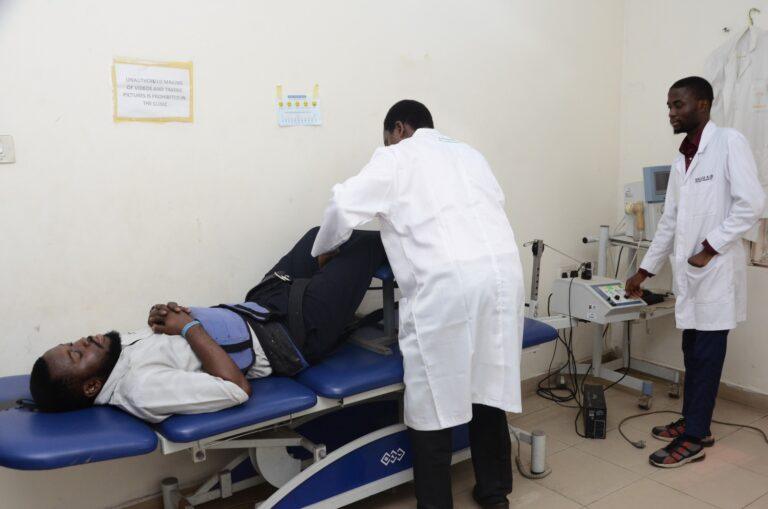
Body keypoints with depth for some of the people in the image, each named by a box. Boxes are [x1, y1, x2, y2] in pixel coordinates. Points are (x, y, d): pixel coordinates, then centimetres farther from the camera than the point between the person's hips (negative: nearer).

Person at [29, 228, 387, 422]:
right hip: (290, 334, -8)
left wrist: (165, 317, -11)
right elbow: (236, 389, -34)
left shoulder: (122, 345, -5)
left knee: (320, 234, 18)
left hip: (255, 306, 8)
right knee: (365, 243, -1)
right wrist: (189, 328, -28)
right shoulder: (142, 388, -31)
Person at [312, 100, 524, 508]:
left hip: (446, 282, -6)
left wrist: (321, 252, 25)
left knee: (433, 400, 4)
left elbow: (344, 207, 7)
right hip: (502, 270, 7)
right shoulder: (468, 154, 28)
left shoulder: (396, 157, 11)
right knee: (489, 385, 16)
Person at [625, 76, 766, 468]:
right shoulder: (681, 160, 14)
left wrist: (710, 248, -14)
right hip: (689, 272, 7)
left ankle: (694, 438, 8)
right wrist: (644, 271, 17)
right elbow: (669, 222, 17)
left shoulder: (730, 143, -7)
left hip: (716, 270, -7)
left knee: (706, 356, -1)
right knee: (692, 353, 14)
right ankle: (693, 421, 27)